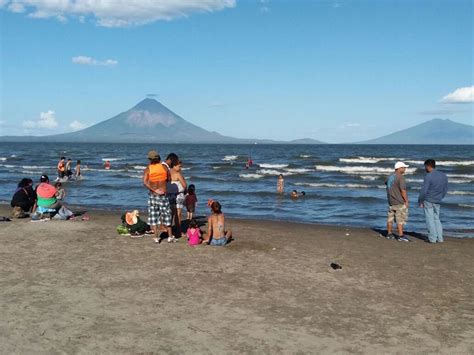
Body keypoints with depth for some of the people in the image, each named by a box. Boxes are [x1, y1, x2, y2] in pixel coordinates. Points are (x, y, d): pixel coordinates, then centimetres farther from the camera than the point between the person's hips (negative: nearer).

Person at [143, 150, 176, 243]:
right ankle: (170, 236, 12)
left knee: (153, 216, 8)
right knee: (166, 215, 9)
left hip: (153, 194, 0)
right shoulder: (164, 167, -2)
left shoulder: (148, 169, -4)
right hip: (163, 194, 0)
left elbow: (145, 182, -16)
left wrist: (155, 190, -15)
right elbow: (169, 179, 7)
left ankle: (156, 237, 7)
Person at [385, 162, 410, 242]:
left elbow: (386, 183, 32)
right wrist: (406, 201, -12)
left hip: (391, 202, 8)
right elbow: (403, 190, -21)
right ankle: (401, 236, -7)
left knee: (390, 218, 13)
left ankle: (389, 234, 20)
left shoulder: (390, 176, 10)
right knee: (400, 219, -6)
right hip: (400, 202, -8)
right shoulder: (400, 177, -17)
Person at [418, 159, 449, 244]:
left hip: (428, 201, -6)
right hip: (438, 202, 6)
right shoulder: (443, 175, 5)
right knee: (436, 219, 15)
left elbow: (424, 191, -17)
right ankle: (440, 238, 10)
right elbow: (445, 190, 13)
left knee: (430, 219, 2)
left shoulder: (428, 176, -16)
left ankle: (432, 238, 3)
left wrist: (420, 201, -5)